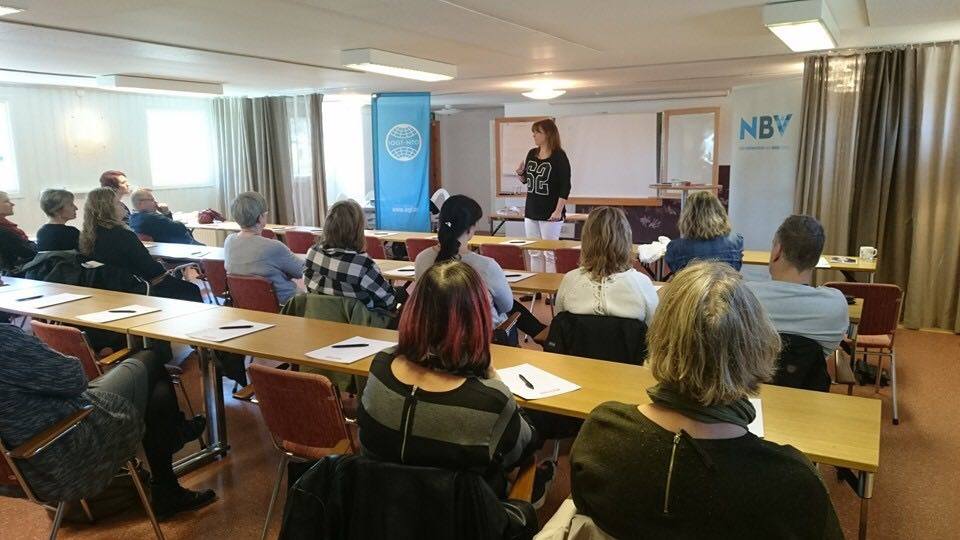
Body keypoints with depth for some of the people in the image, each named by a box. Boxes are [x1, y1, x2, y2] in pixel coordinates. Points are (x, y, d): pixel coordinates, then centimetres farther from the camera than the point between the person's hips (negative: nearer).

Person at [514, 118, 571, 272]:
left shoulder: (559, 156, -10)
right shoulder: (532, 154, 9)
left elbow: (565, 186, -13)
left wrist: (558, 211, -19)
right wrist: (520, 173, -2)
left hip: (550, 214, -7)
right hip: (531, 212, 7)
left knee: (550, 254, -1)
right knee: (534, 253, 12)